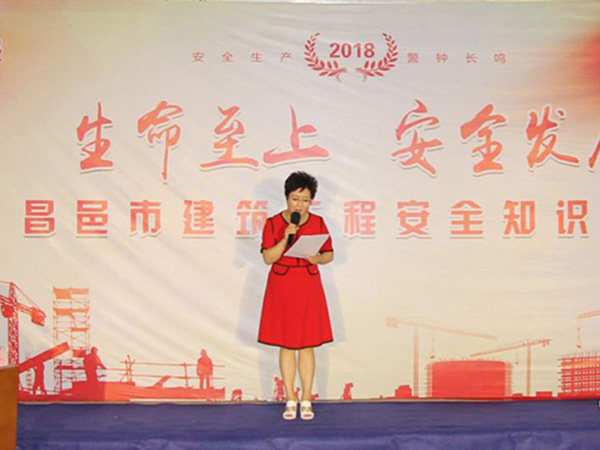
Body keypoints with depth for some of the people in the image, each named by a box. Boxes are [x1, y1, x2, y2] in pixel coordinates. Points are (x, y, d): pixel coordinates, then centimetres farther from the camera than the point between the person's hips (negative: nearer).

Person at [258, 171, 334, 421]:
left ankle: (306, 400, 9)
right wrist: (286, 238, -20)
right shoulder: (273, 223, -1)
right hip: (281, 288, -1)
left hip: (309, 288, 1)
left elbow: (330, 254, 8)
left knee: (307, 344, 2)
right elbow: (268, 258, -8)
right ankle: (290, 401, 11)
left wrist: (318, 258, -13)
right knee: (286, 345, 3)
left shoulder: (317, 222, 4)